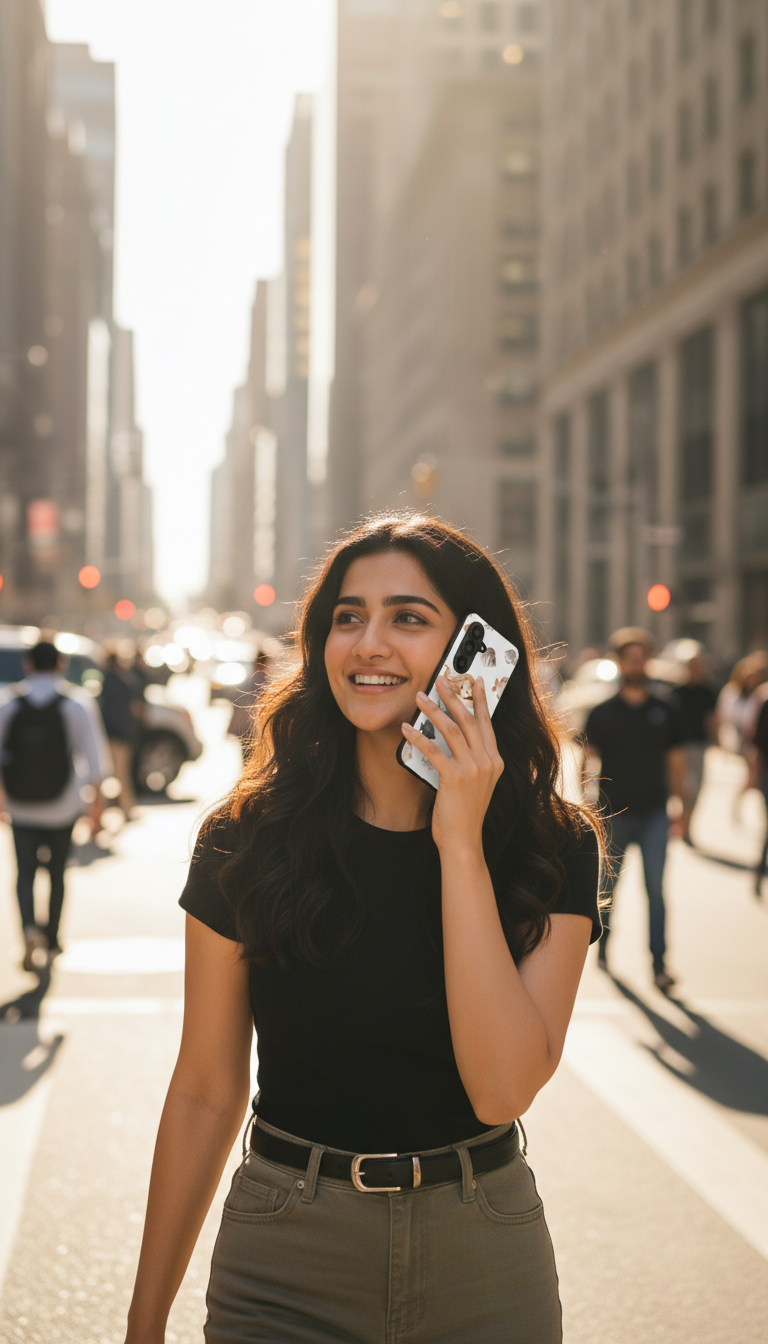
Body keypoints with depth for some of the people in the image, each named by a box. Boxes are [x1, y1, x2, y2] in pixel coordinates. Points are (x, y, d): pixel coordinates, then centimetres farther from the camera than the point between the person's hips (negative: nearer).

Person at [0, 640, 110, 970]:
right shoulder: (77, 703, -6)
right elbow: (92, 754, -6)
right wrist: (96, 798, 3)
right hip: (62, 806, 0)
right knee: (57, 871, 16)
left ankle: (30, 929, -24)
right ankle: (52, 940, 25)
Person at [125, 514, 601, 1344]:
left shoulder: (553, 847, -8)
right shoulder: (248, 840, -9)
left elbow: (502, 1089, -21)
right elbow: (205, 1092, -2)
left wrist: (461, 846, -23)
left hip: (484, 1261, 1)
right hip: (284, 1254, -1)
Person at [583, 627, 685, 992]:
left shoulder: (666, 709, 4)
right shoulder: (602, 712, 0)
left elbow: (675, 760, 11)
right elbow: (587, 759, 1)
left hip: (654, 814, 0)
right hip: (614, 813, 0)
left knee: (656, 887, -9)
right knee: (608, 884, 12)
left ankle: (659, 965, -9)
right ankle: (602, 946, 33)